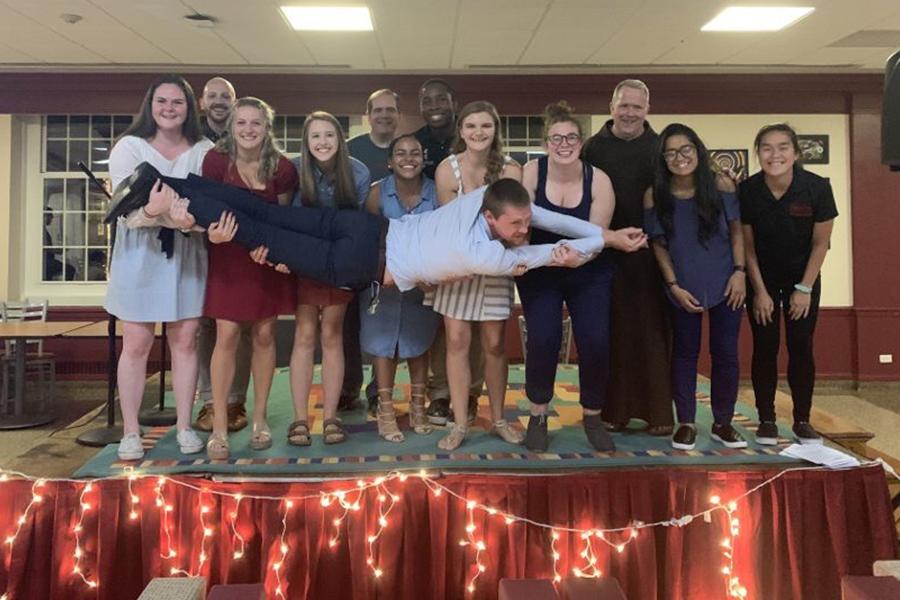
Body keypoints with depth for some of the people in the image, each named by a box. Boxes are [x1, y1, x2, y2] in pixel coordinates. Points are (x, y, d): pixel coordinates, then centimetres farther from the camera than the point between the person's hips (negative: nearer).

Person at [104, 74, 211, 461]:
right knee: (136, 344, 2)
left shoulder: (203, 151, 5)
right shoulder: (130, 146, 1)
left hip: (186, 254, 2)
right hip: (139, 253, -1)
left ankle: (184, 426, 16)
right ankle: (130, 432, 13)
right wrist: (176, 212, -31)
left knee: (185, 341, 5)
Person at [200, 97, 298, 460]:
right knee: (227, 337, -5)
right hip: (228, 257, -1)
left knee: (264, 335, 6)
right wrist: (213, 228, -26)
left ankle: (259, 419, 20)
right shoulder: (216, 160, -10)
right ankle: (219, 429, 4)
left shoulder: (282, 168, -7)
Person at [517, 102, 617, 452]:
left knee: (595, 341, -10)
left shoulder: (598, 180, -12)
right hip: (539, 273, -1)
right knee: (543, 339, -16)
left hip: (589, 274, 1)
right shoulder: (531, 172, -12)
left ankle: (593, 417, 14)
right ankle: (537, 417, 7)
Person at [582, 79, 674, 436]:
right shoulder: (594, 148, 5)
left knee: (653, 332, 4)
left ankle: (659, 411, 13)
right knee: (612, 333, 3)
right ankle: (613, 409, 14)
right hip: (606, 254, 0)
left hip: (651, 255, 1)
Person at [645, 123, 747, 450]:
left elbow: (736, 230, 0)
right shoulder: (655, 195, -9)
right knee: (685, 352, 9)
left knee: (725, 353, 6)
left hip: (725, 284, 1)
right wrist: (674, 286, -9)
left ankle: (723, 422, 22)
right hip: (684, 288, 0)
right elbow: (659, 244, -3)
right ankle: (686, 423, 20)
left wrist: (739, 272, -8)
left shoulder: (721, 185, -8)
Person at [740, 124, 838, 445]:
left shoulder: (817, 187, -20)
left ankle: (802, 421, 14)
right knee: (765, 348, 1)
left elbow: (820, 243, -9)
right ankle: (766, 420, 11)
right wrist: (760, 291, -8)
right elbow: (748, 245, -9)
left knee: (801, 347, 2)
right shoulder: (747, 191, -19)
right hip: (762, 279, 0)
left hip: (803, 277, 0)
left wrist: (804, 289, -8)